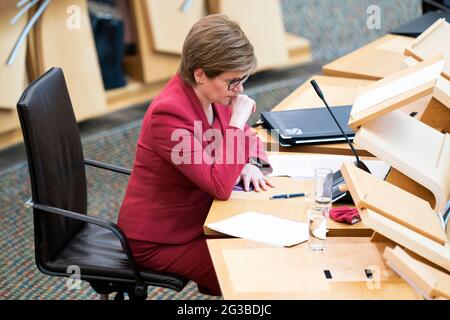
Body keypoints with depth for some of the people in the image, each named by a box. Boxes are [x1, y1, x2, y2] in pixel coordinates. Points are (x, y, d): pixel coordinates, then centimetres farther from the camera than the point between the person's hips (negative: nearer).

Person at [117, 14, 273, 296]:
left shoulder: (210, 94, -4)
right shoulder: (169, 113, -28)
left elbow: (245, 136, 14)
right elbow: (220, 186, -30)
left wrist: (249, 164, -8)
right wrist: (238, 120, -26)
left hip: (196, 218, 8)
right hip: (159, 241, -8)